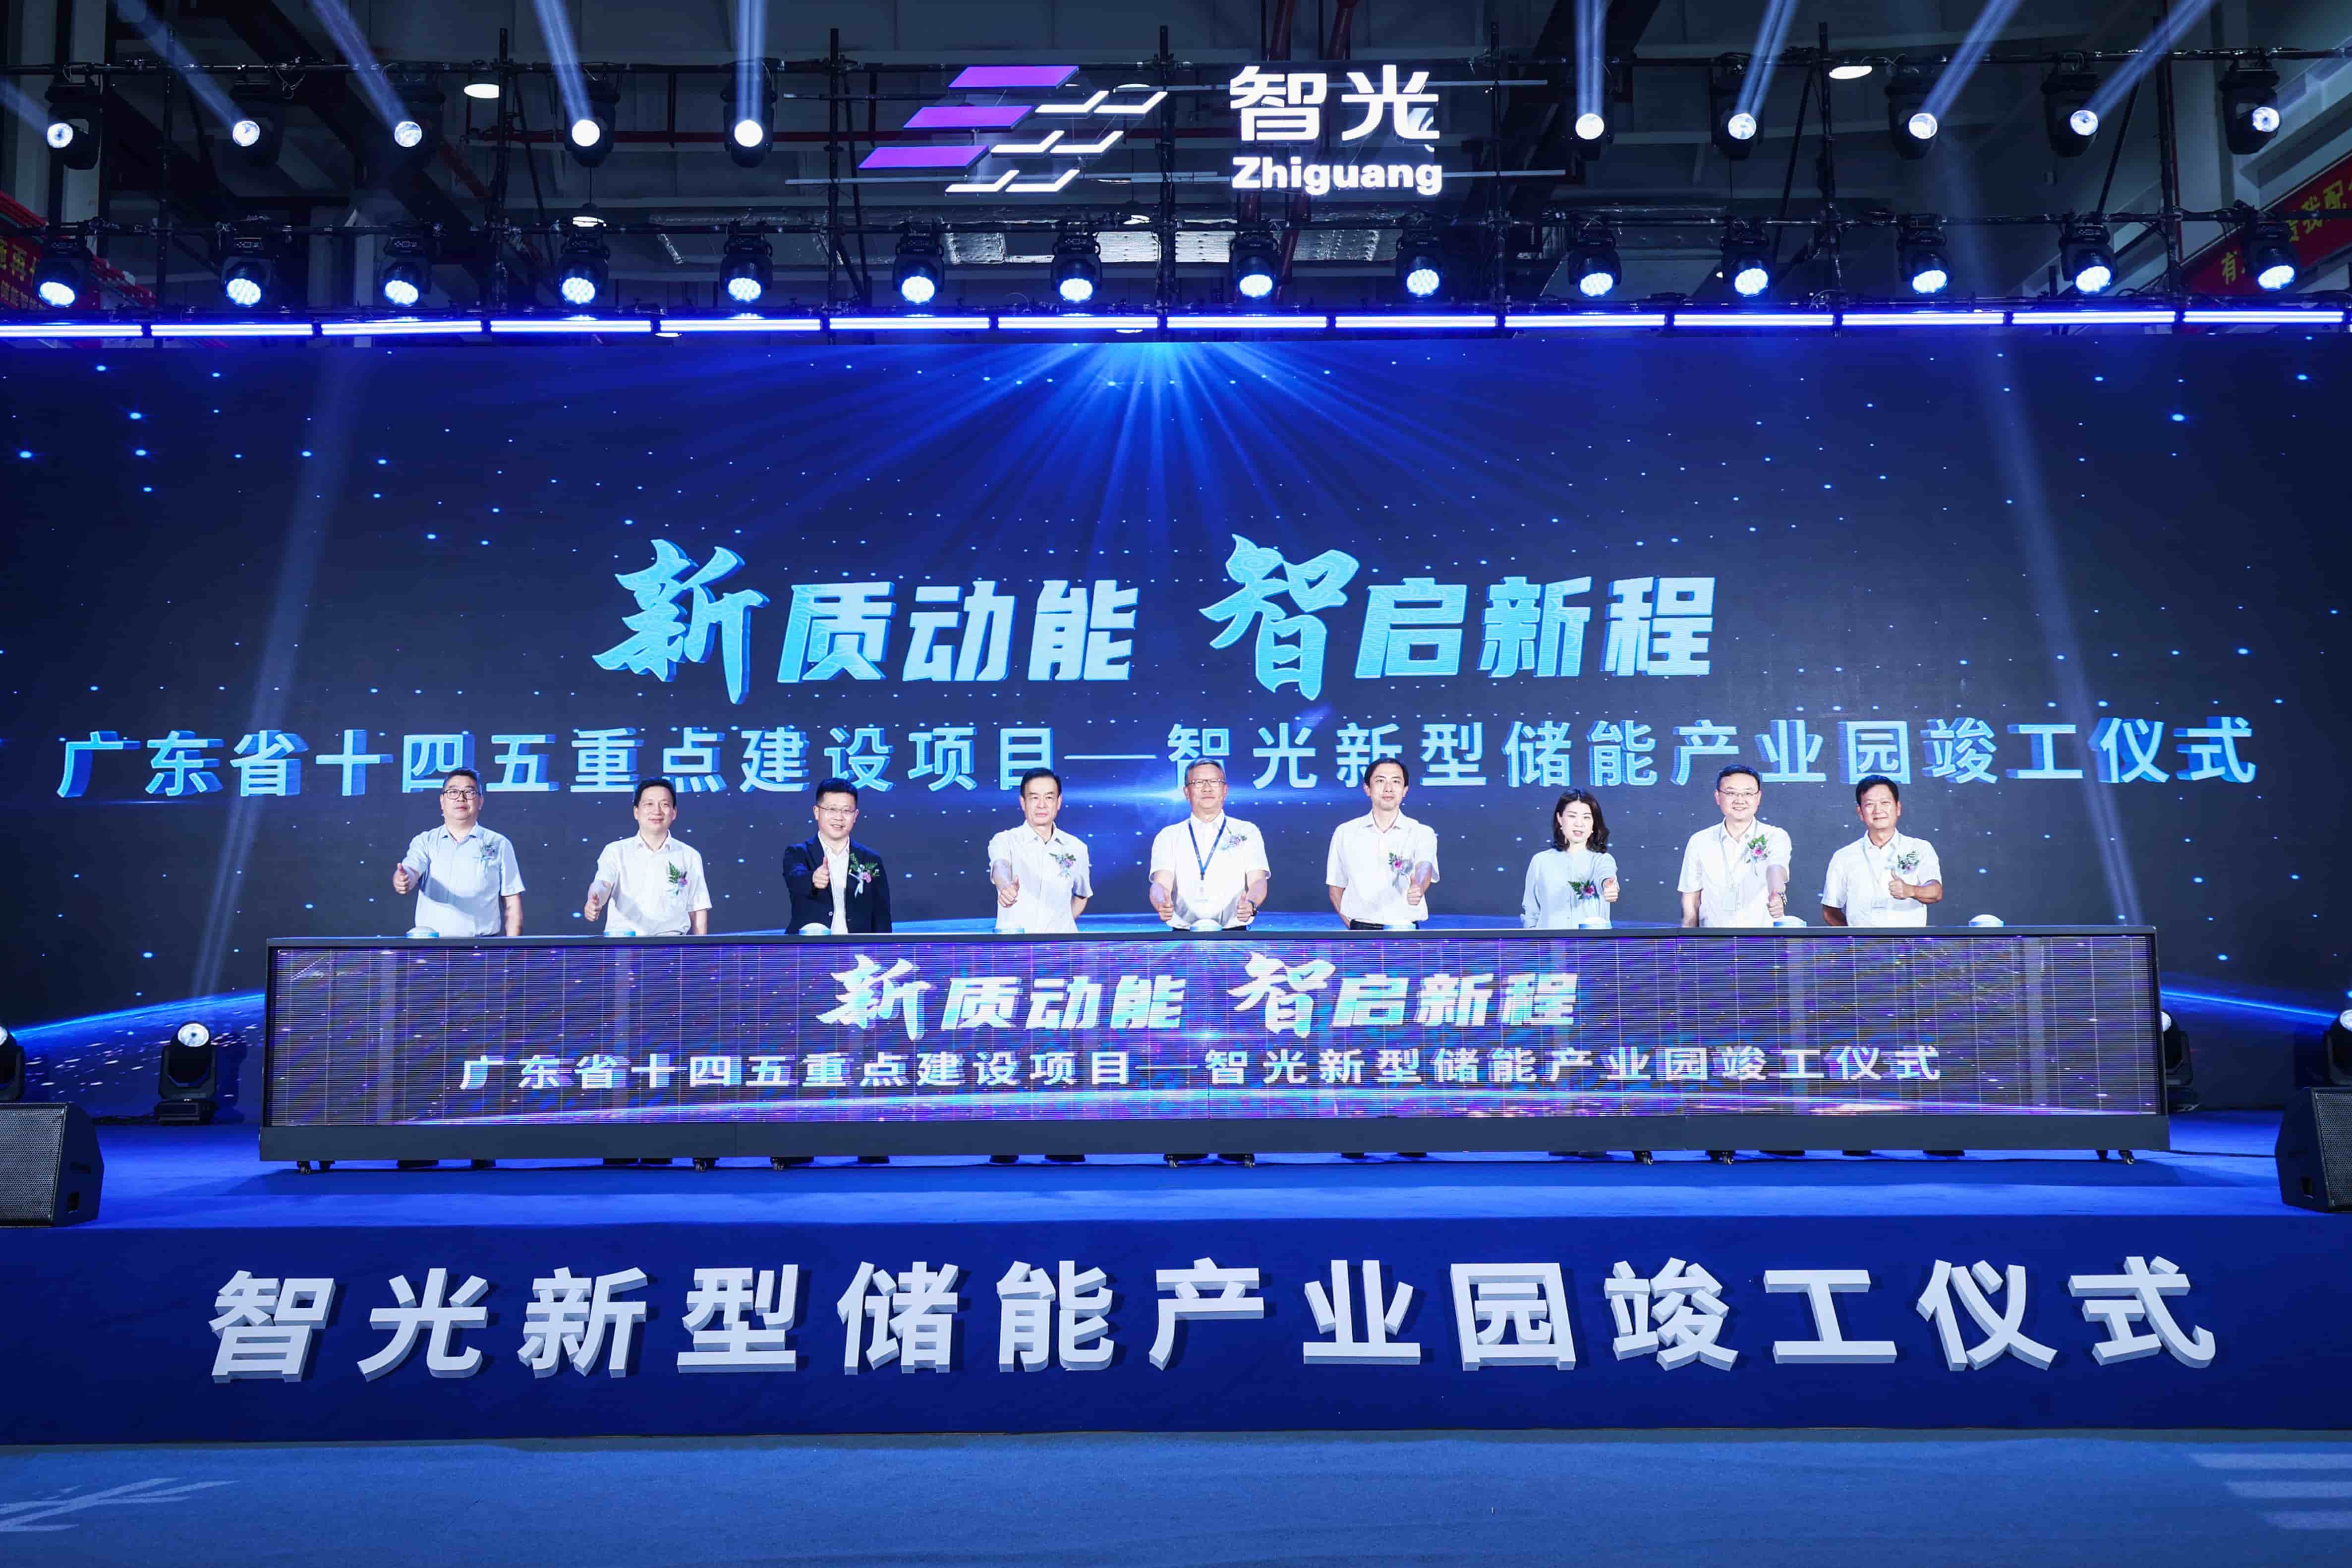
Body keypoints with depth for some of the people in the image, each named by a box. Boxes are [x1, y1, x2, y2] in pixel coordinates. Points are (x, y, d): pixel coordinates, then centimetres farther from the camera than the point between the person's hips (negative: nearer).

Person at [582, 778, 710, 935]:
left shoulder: (690, 857, 10)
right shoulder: (616, 851, 8)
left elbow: (699, 909, 12)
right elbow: (603, 884, -9)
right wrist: (595, 902, -32)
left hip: (670, 937, 0)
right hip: (622, 939, 0)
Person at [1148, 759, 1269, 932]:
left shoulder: (1247, 833, 9)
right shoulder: (1169, 837, 10)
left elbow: (1258, 882, -2)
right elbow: (1161, 884, -2)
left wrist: (1250, 904, -25)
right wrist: (1162, 904, -26)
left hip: (1234, 932, 0)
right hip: (1184, 935, 0)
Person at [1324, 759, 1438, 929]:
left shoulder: (1422, 833, 1)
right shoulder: (1345, 832, 6)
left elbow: (1424, 867, -18)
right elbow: (1336, 889, 12)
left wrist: (1418, 888, -40)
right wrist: (1354, 927, 1)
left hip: (1405, 928, -1)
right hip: (1362, 929, 1)